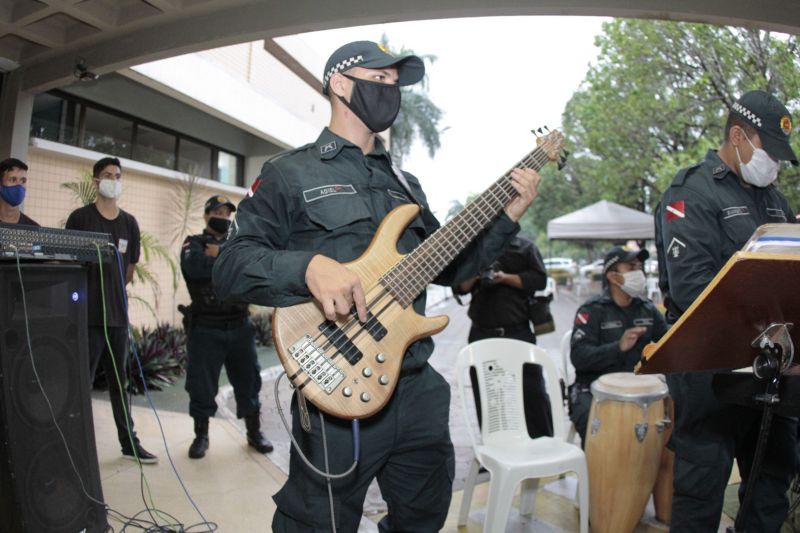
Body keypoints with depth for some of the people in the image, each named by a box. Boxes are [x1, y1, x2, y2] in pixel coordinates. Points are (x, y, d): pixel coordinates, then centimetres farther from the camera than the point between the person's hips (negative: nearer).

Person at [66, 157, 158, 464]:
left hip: (117, 314, 5)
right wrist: (90, 294, -1)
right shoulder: (80, 217, -3)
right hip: (87, 314, -4)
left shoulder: (129, 223, 10)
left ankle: (129, 443, 22)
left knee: (119, 381, 13)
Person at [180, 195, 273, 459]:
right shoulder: (194, 243, 3)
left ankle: (254, 433, 23)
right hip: (206, 328, -2)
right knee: (201, 384, 6)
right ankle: (201, 435, 26)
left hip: (240, 326, 3)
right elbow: (193, 267, -19)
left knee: (248, 381, 9)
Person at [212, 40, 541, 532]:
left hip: (419, 387, 7)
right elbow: (229, 267, -10)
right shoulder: (291, 173, -2)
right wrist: (309, 266, -28)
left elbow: (451, 266, 17)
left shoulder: (405, 183, 17)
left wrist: (510, 215, 8)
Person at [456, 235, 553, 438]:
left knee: (534, 394, 1)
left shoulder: (524, 247, 5)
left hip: (518, 332, -2)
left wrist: (505, 278, -13)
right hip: (482, 334, 3)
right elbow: (460, 287, 8)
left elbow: (539, 279, -5)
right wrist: (475, 275, -12)